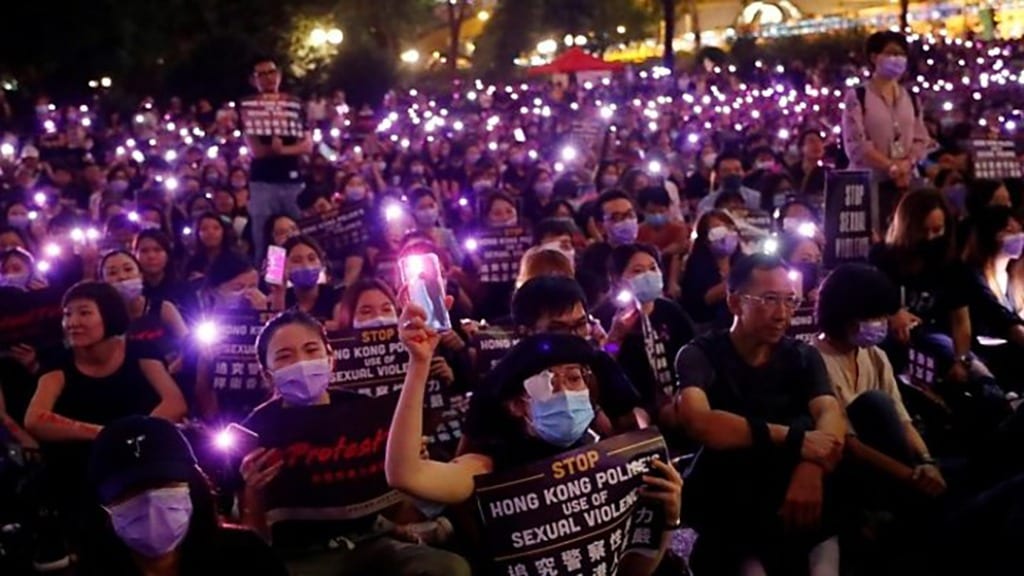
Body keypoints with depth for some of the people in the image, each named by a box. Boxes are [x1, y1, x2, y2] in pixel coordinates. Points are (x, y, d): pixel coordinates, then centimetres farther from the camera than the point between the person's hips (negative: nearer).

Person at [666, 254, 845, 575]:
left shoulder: (803, 356, 11)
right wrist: (792, 439, -28)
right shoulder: (700, 355, -1)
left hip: (789, 488, 2)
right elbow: (697, 421, -20)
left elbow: (830, 414, -8)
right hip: (724, 502, -2)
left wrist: (811, 467, -30)